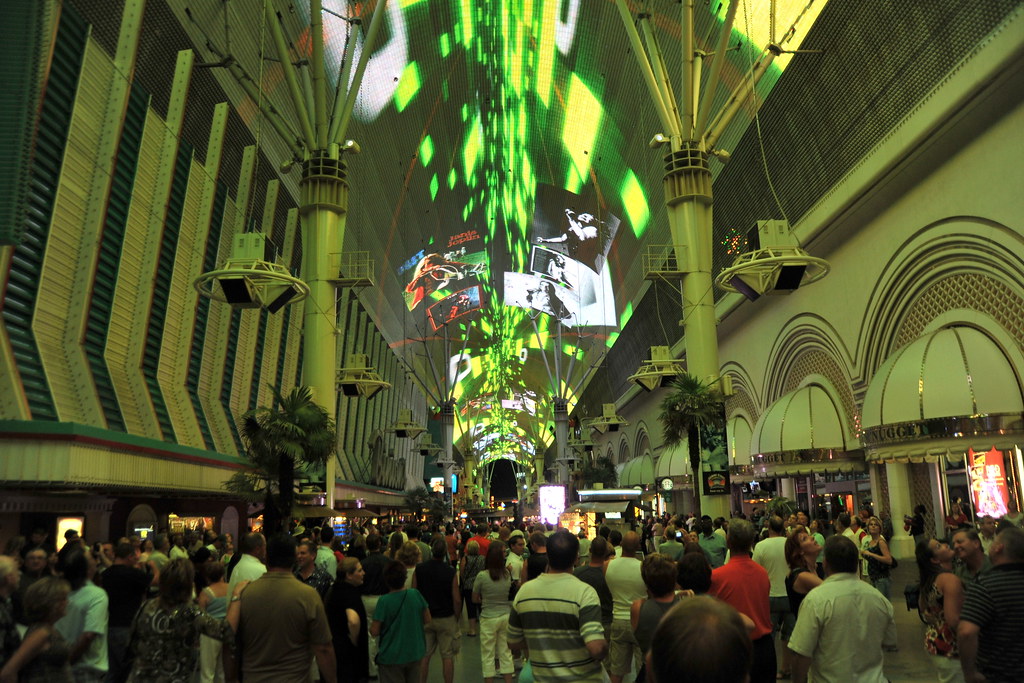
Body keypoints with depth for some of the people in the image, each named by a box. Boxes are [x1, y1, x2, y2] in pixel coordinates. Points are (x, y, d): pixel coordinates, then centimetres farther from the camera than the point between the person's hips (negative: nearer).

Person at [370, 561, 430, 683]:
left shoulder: (384, 601, -18)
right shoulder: (416, 594, -9)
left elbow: (374, 632, -14)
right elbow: (427, 620, 1)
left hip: (392, 657, -3)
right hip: (415, 654, 4)